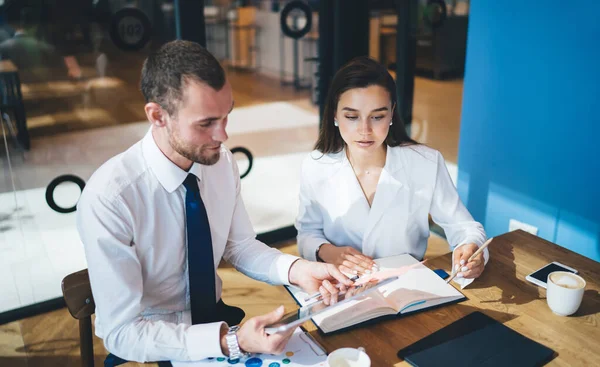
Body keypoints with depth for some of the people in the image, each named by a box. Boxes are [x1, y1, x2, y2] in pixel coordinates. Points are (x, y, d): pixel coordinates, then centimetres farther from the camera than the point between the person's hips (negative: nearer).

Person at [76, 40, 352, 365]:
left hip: (214, 317, 5)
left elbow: (240, 246, 2)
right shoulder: (107, 198, -26)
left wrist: (295, 269, -16)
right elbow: (122, 332, -23)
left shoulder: (222, 161, -10)